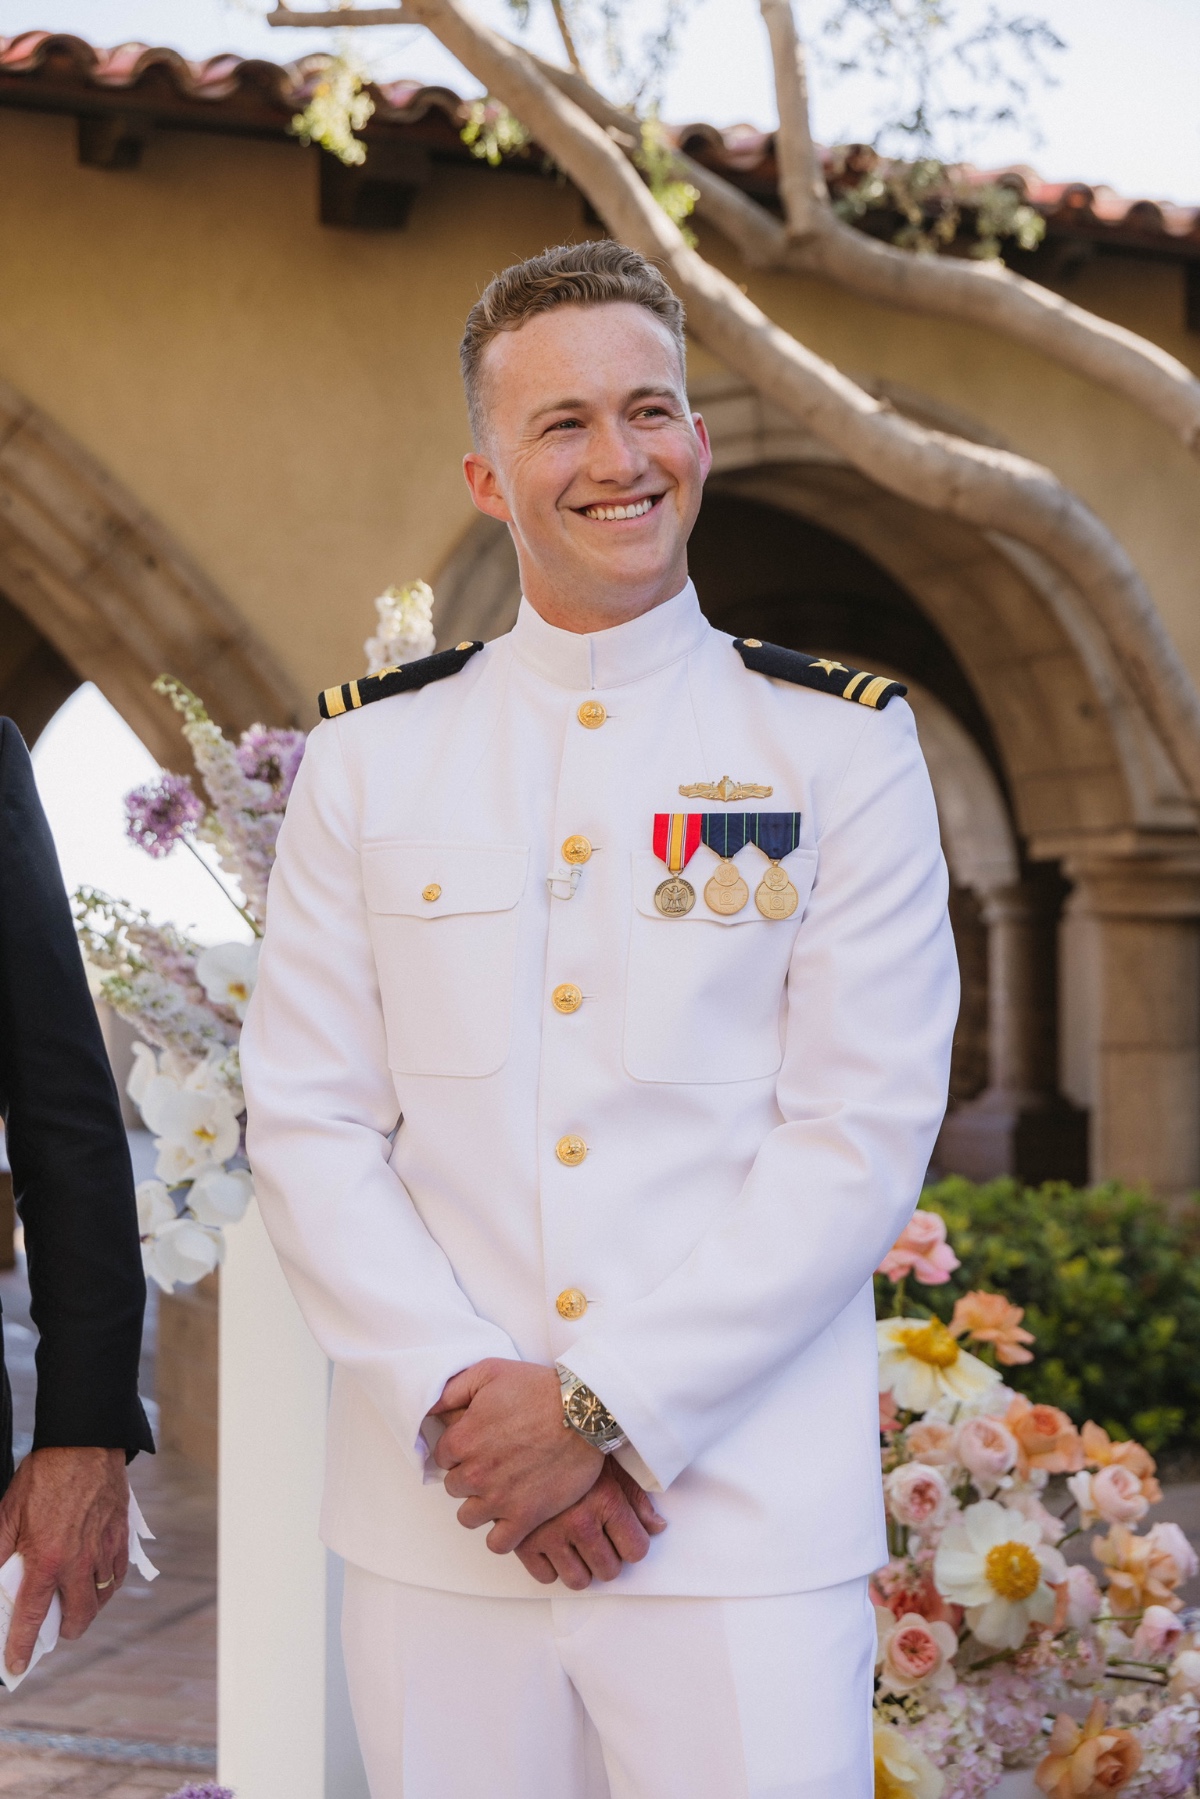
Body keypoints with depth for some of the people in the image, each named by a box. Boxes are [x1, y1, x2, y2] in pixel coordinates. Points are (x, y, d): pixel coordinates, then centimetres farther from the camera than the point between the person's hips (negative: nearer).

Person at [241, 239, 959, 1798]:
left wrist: (604, 1410, -11)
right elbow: (307, 1121, 4)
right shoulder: (369, 752, 8)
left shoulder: (840, 745, 2)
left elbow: (864, 1130, -5)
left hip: (748, 1527, -1)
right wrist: (461, 1403, -10)